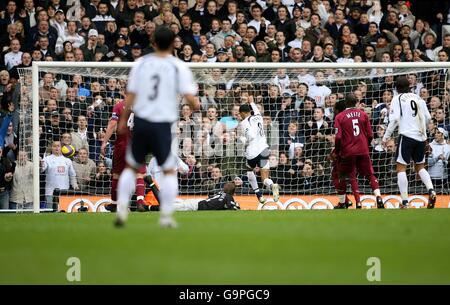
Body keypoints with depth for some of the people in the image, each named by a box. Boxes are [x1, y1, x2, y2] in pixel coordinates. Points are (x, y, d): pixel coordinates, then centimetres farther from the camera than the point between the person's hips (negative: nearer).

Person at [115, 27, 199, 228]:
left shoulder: (141, 63, 4)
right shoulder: (178, 67, -3)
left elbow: (131, 95, 3)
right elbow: (189, 97, -9)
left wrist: (123, 120, 12)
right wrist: (196, 106, 13)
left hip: (141, 122, 2)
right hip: (162, 125, -2)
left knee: (131, 167, 16)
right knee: (169, 170, 8)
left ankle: (122, 208, 8)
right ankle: (166, 216, 3)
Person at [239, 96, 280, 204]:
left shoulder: (244, 122, -8)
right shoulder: (258, 117, 11)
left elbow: (251, 136, -20)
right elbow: (256, 110, 36)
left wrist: (242, 139, -1)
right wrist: (251, 102, 54)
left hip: (252, 152, -4)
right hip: (263, 150, 4)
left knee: (250, 170, 29)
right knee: (265, 178, -1)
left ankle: (259, 195, 26)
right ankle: (272, 186, -37)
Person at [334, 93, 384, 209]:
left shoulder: (340, 117, -3)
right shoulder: (363, 114, 5)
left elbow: (338, 137, -8)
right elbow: (370, 135, 5)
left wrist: (337, 152, 5)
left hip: (347, 152, -2)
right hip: (363, 151, 2)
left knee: (342, 177, 13)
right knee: (370, 174, 6)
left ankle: (342, 203, 17)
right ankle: (378, 197, -13)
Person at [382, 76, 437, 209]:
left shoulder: (397, 99, -2)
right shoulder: (418, 98, 12)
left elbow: (394, 119, -11)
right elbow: (428, 118, 12)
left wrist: (386, 137, -5)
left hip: (407, 136, -5)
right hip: (421, 137, 5)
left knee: (401, 168, -1)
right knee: (420, 167, 18)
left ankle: (404, 201, -9)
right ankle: (431, 191, -5)